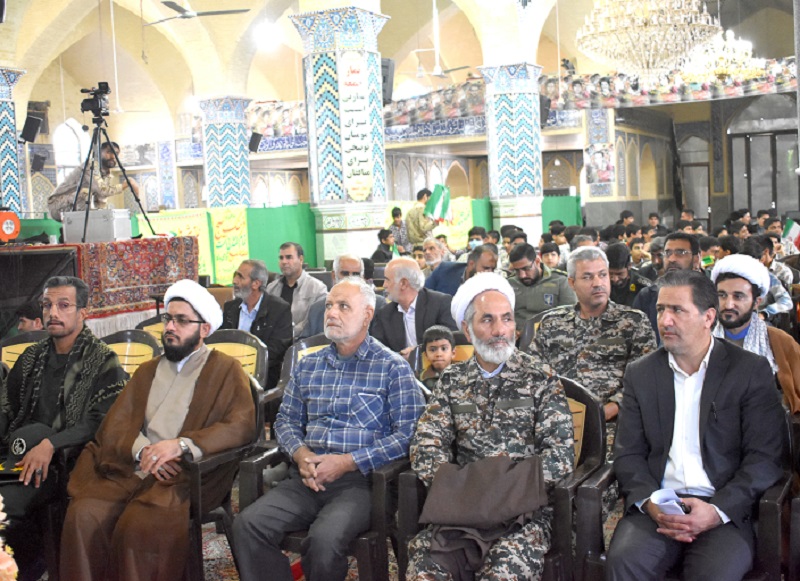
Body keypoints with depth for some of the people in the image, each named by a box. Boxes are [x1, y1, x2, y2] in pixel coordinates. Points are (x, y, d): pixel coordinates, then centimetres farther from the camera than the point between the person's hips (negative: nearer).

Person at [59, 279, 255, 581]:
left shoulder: (226, 370, 8)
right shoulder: (147, 370, 25)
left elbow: (241, 426, -7)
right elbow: (115, 424, 14)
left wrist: (180, 445, -20)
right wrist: (141, 450, -9)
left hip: (185, 473, -4)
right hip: (133, 468, 5)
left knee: (140, 525, -31)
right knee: (83, 515, -23)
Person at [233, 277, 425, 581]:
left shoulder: (393, 367, 3)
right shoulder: (308, 366, 19)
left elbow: (407, 433, -6)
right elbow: (286, 421, 20)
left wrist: (348, 462, -13)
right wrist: (300, 454, -3)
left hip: (361, 478, -4)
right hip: (307, 476, 4)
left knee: (325, 538, -32)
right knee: (247, 524, -21)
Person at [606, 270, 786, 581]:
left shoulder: (751, 370, 4)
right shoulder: (640, 373, 12)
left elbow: (765, 457, -1)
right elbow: (628, 454, 8)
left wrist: (718, 510, -14)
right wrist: (650, 503, -11)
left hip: (726, 511, -1)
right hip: (656, 506, 2)